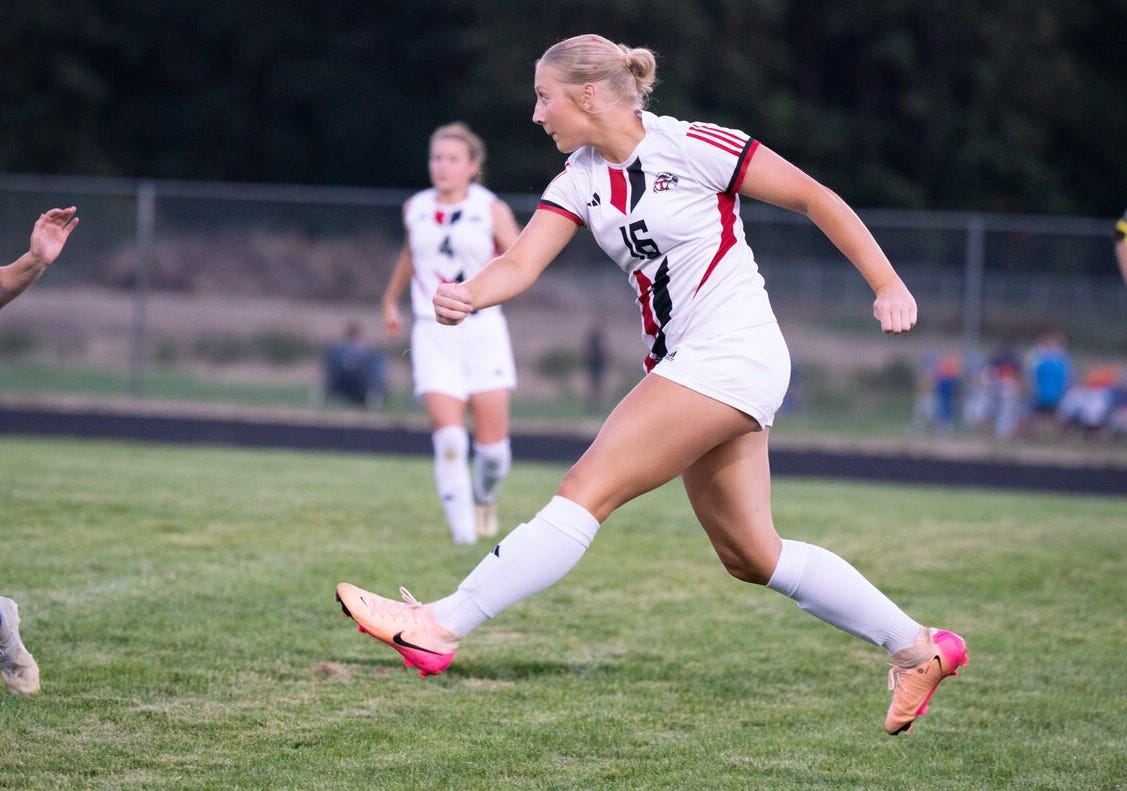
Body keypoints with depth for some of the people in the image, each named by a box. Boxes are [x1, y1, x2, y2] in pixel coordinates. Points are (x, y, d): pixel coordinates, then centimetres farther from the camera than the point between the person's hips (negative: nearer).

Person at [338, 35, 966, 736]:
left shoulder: (691, 147, -11)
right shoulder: (581, 180, 9)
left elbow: (816, 199, -5)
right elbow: (520, 264, -3)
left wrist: (889, 287, -7)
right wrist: (468, 296, -25)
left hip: (733, 352, -9)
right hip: (687, 362, 9)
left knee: (590, 489, -15)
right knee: (750, 555, 10)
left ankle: (441, 626, -17)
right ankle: (918, 649, 19)